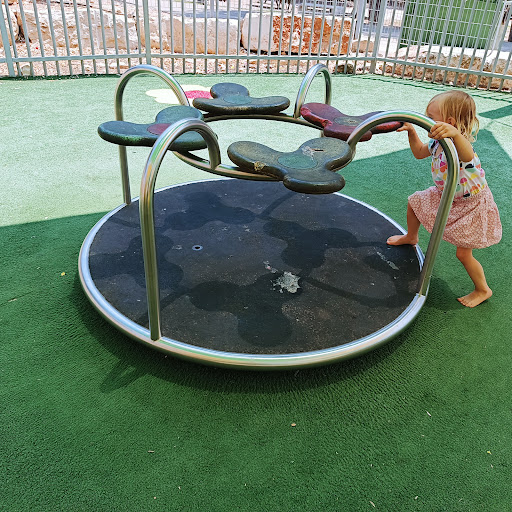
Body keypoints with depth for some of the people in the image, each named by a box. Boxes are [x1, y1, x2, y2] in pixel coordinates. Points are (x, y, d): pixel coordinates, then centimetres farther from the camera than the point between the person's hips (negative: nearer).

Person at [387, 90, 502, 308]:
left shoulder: (459, 144, -36)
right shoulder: (438, 142, -10)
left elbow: (467, 156, -63)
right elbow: (419, 152, 11)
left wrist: (455, 133, -82)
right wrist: (412, 132, -4)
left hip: (470, 204, -8)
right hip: (446, 196, 8)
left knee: (463, 253, -2)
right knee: (414, 201, 15)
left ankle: (483, 290, 23)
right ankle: (411, 237, 42)